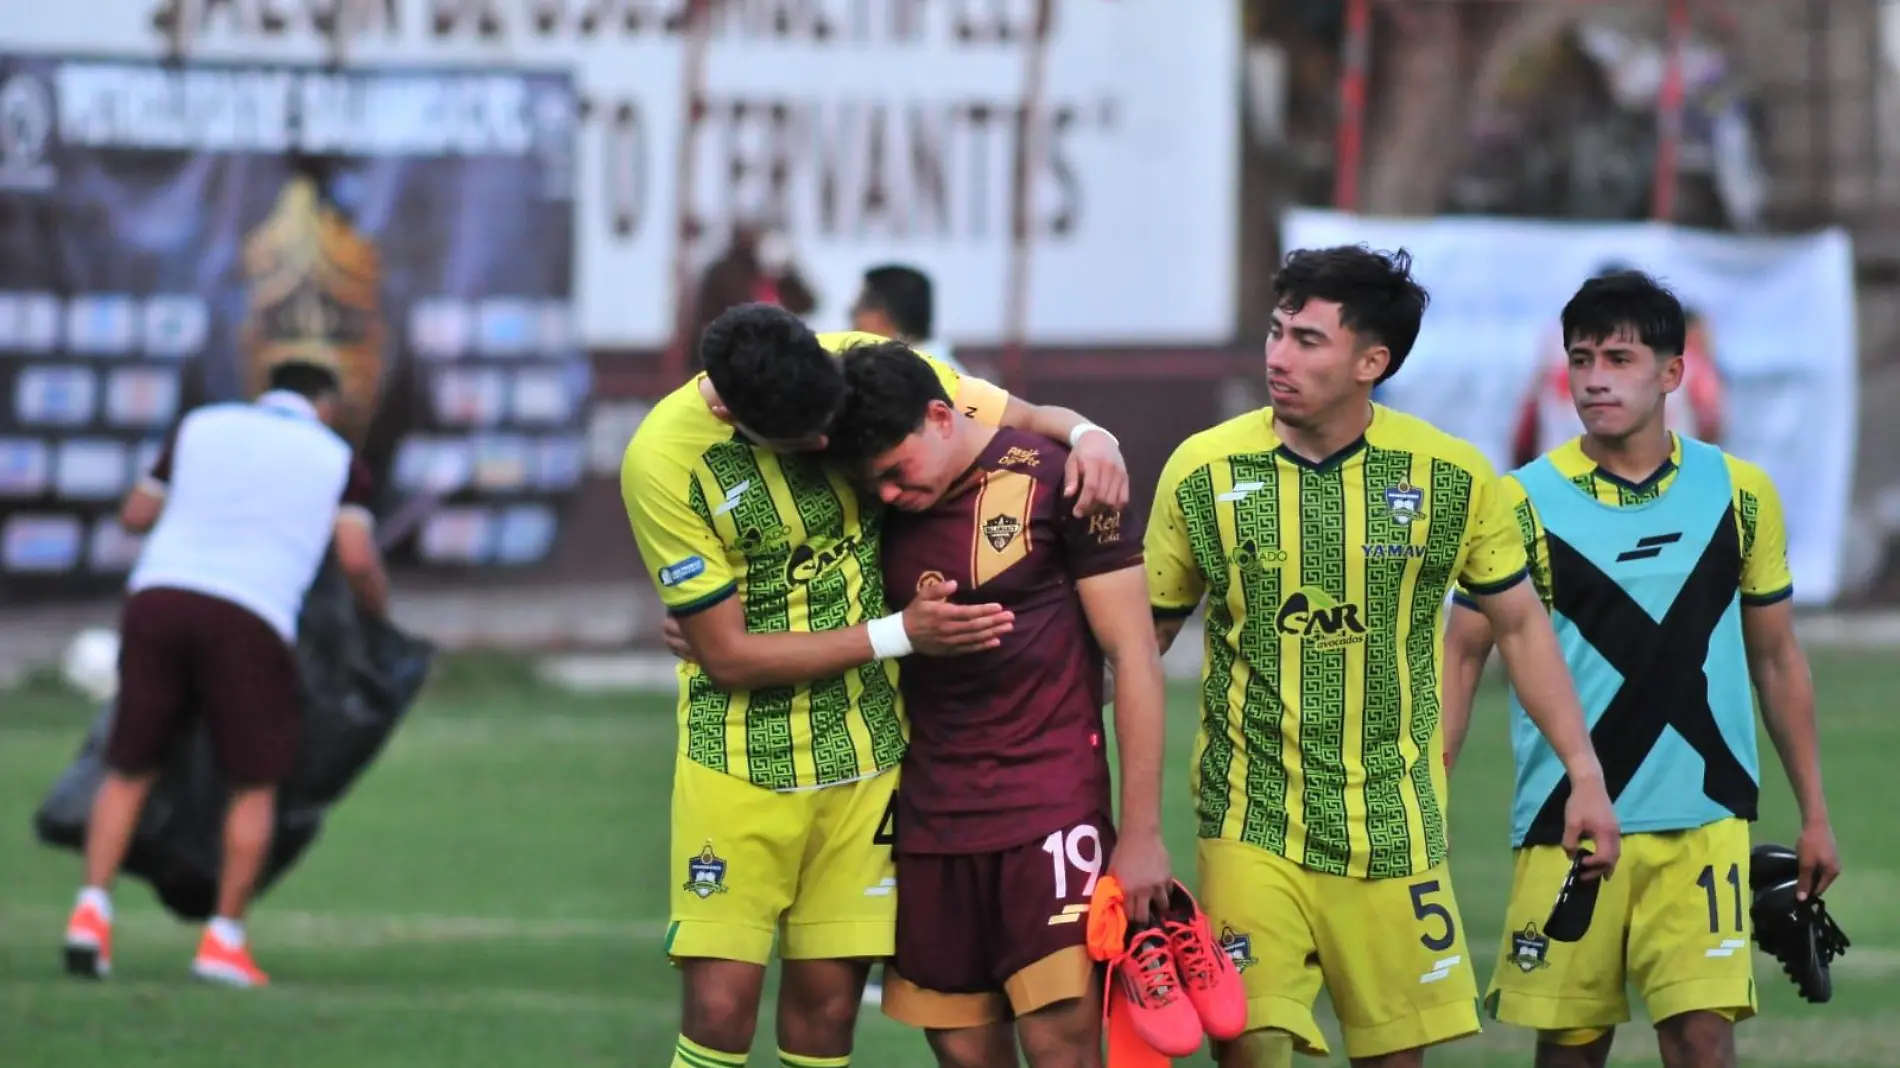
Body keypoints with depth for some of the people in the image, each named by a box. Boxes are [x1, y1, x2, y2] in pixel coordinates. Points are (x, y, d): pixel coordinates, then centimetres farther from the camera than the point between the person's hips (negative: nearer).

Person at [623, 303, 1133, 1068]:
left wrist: (1090, 435, -19)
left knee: (828, 1002, 2)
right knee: (720, 1006, -10)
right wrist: (900, 635, -18)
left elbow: (1025, 419, 4)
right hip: (739, 758, -3)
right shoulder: (663, 463, -19)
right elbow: (729, 656, -15)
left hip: (864, 754, 3)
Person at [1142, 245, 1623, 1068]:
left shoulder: (1450, 476, -2)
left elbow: (1520, 626, 8)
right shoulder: (1204, 473, -4)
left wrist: (1586, 774, 5)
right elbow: (1145, 634, 5)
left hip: (1396, 835, 1)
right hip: (1251, 826, -1)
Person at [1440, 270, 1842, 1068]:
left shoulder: (1739, 494, 4)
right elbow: (1462, 658, 3)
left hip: (1703, 822, 1)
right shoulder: (1524, 505, -2)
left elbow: (1777, 659, 12)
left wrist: (1814, 814, 12)